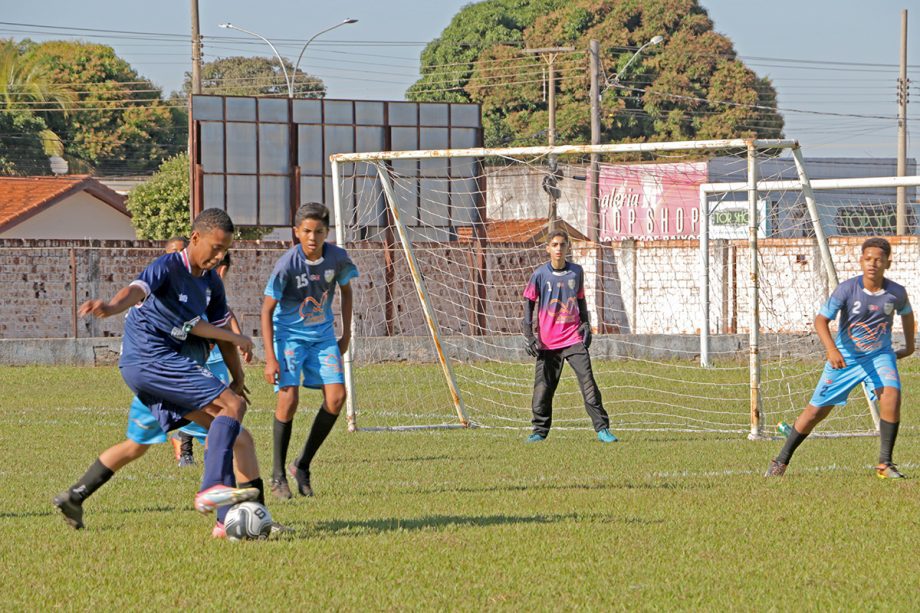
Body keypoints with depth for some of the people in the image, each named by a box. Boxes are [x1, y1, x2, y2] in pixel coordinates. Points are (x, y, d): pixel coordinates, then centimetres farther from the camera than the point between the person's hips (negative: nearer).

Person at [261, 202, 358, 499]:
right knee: (288, 397, -19)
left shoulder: (337, 257, -10)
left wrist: (346, 334, 10)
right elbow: (267, 310, -16)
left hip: (322, 335, 4)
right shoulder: (288, 264, -22)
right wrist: (270, 358, -20)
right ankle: (277, 475, -6)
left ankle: (303, 465, 7)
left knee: (336, 397, -9)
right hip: (288, 334, -4)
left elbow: (346, 291, 11)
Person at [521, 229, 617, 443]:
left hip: (573, 337, 1)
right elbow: (528, 303, 3)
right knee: (543, 387, 1)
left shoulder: (576, 272, 5)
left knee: (587, 381, -9)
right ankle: (540, 431, 15)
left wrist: (586, 325, 8)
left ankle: (602, 429, -8)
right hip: (547, 341, -1)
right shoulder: (540, 275, -2)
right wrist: (529, 335, -4)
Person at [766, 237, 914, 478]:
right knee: (817, 409, 3)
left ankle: (885, 464, -15)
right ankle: (781, 462, 19)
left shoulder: (896, 293, -10)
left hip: (879, 356, 1)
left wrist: (909, 346, 25)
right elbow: (821, 319, -24)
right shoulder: (848, 289, -19)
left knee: (891, 396, -26)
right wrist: (831, 349, -40)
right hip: (845, 357, -1)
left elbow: (906, 313, 15)